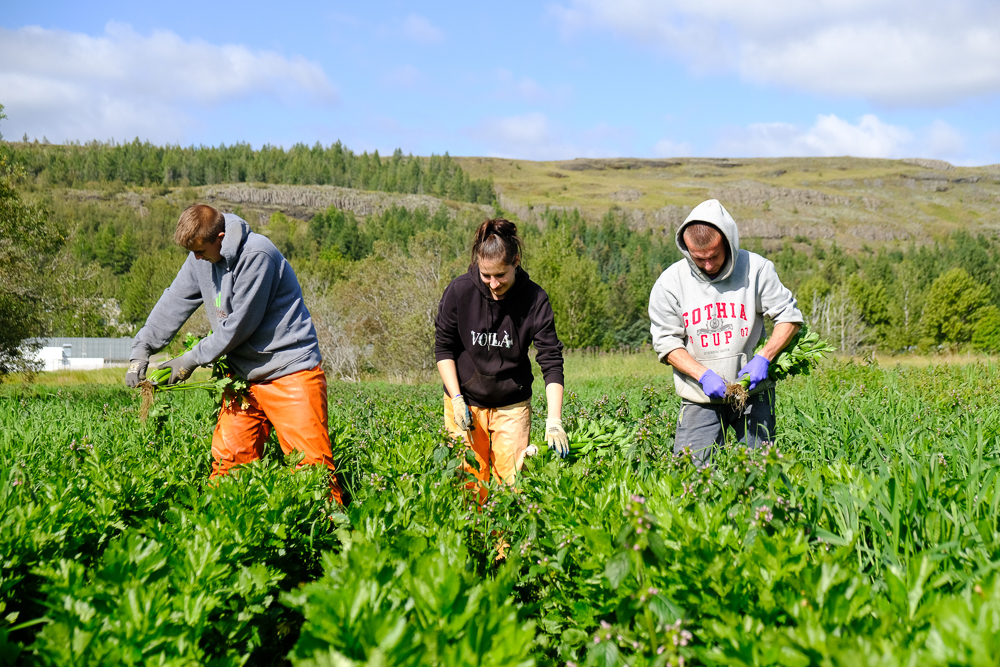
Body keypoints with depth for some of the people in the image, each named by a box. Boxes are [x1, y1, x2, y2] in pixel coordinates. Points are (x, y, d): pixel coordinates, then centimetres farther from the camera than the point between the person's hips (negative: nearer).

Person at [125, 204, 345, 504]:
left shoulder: (257, 255, -20)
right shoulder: (202, 257, 5)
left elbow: (240, 324, -19)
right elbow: (174, 303, 13)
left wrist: (191, 360, -9)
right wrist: (141, 349, 4)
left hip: (290, 370, -7)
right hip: (245, 374, 7)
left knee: (311, 463, -10)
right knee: (226, 462, 3)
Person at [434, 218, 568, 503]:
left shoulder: (535, 300, -14)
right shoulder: (459, 291, -13)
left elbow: (551, 362, -15)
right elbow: (443, 348, -1)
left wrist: (554, 421, -25)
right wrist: (457, 399, -10)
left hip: (512, 405, 0)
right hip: (465, 401, 0)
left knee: (512, 481, -2)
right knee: (470, 481, 0)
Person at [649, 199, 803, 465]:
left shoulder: (756, 269, -7)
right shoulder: (670, 283, -6)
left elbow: (790, 317, -1)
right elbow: (667, 342, -3)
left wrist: (763, 358, -16)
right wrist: (703, 375, -18)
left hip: (753, 391, 0)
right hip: (700, 397, 0)